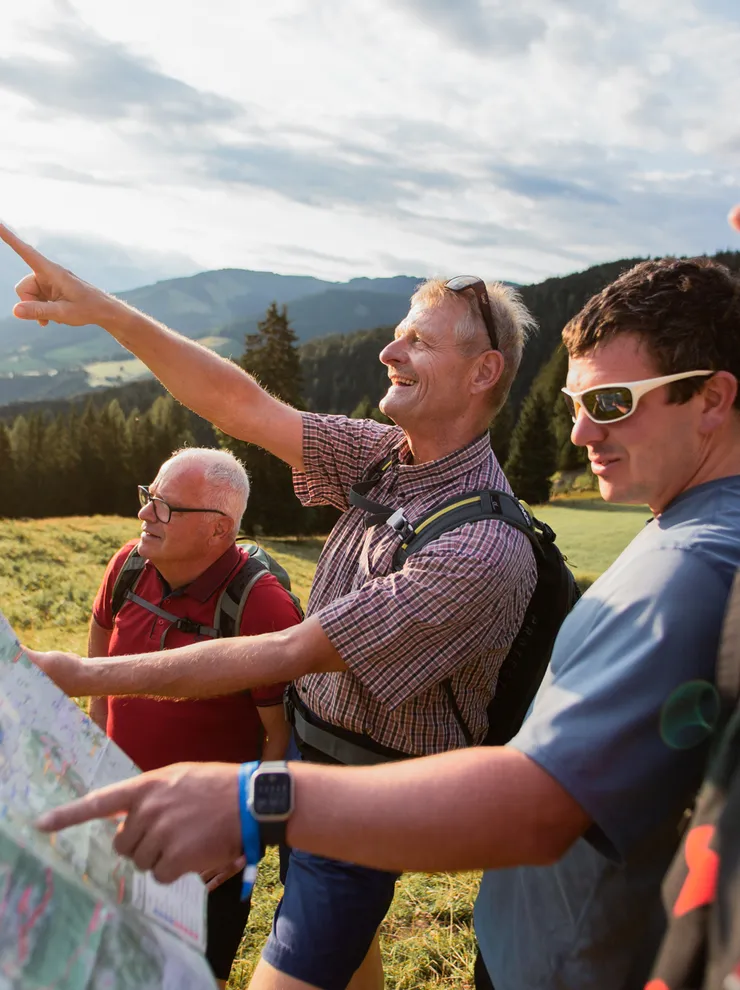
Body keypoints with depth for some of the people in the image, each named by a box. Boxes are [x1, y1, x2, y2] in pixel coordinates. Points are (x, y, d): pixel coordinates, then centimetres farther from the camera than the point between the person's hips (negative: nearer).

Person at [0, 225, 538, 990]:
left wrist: (82, 674, -27)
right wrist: (102, 310, -13)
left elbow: (288, 654, -31)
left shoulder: (484, 549, -31)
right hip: (310, 748, 7)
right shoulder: (386, 458, -6)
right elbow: (242, 407, -6)